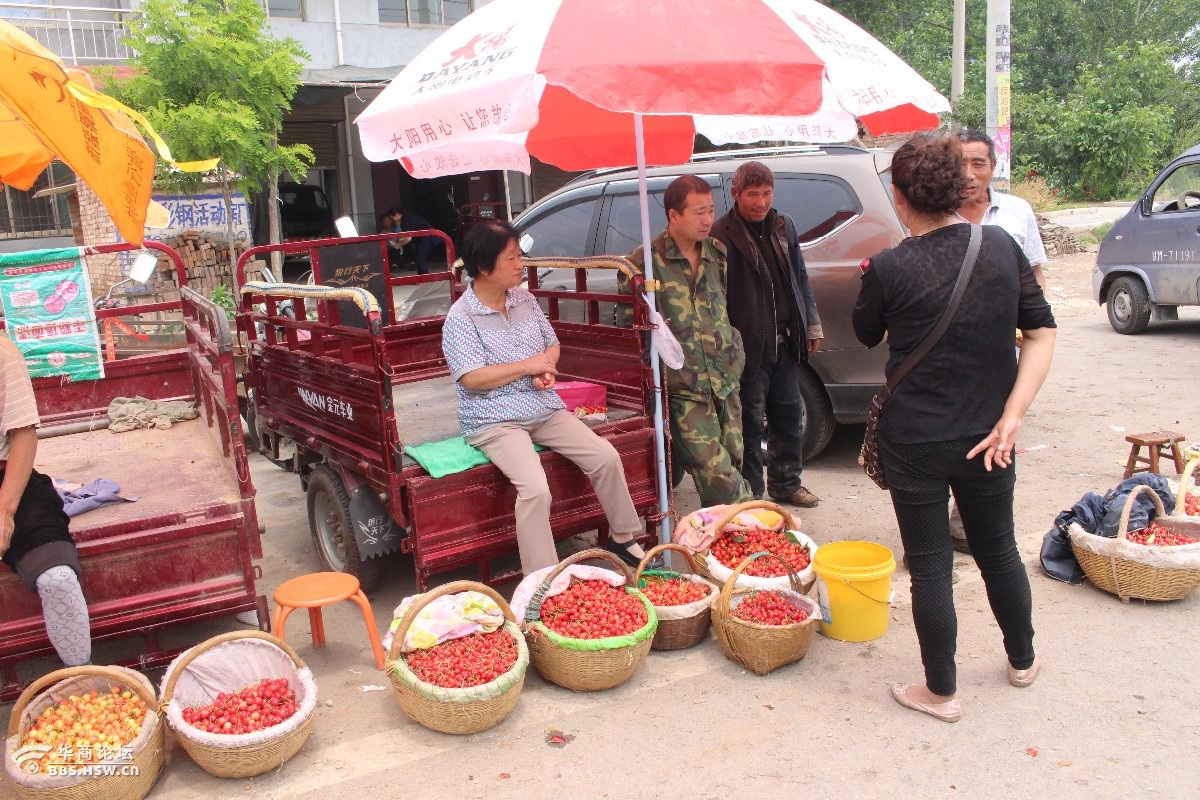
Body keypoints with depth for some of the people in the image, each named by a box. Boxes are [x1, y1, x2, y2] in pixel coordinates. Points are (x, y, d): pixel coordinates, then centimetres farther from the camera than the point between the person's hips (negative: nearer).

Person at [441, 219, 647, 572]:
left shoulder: (525, 299, 9)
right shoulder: (460, 317, -11)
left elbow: (552, 344, 17)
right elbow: (472, 379, -18)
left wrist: (547, 369, -7)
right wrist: (528, 365, -14)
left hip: (545, 408, 7)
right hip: (495, 421, -6)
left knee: (606, 456, -6)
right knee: (535, 489, -28)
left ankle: (622, 537, 15)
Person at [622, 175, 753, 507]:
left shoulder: (716, 252, 9)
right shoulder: (646, 262, -10)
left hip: (725, 381, 6)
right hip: (683, 389, -6)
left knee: (732, 464, 10)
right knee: (717, 474, -12)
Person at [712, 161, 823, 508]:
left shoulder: (783, 226, 10)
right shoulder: (721, 235, -11)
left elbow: (800, 279, 18)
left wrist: (812, 324, 16)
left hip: (784, 341, 7)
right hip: (749, 345, -6)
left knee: (789, 414, 15)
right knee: (750, 421, 1)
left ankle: (786, 483, 30)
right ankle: (750, 492, 15)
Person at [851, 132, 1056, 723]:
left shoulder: (889, 268, -15)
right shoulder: (1002, 247, -3)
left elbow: (867, 335, 3)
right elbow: (1041, 332, -4)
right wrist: (1011, 417, -8)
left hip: (914, 442, -4)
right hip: (986, 437, 4)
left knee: (930, 565, 9)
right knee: (998, 549, 23)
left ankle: (941, 692, 22)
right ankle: (1022, 660, 44)